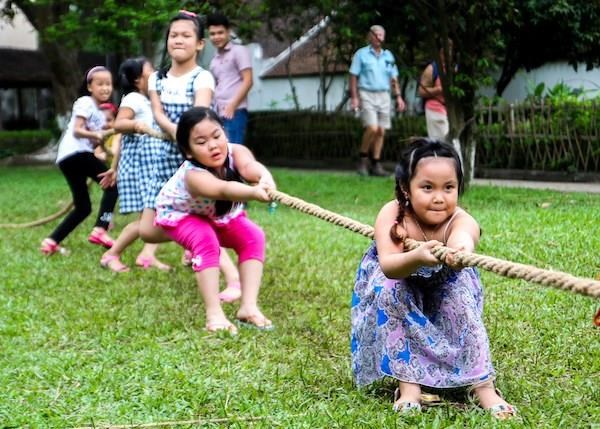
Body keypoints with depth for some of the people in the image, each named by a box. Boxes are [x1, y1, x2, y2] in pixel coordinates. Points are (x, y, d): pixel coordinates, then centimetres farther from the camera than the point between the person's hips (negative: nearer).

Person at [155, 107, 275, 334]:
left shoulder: (235, 152, -31)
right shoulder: (193, 175, -44)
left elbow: (250, 166, -54)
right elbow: (224, 190, -64)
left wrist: (265, 179, -78)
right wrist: (254, 192, -84)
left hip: (220, 214, 5)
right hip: (180, 214, -5)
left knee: (253, 237, -16)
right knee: (206, 241, -32)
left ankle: (248, 307, -14)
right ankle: (214, 313, -29)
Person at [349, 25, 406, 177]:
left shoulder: (388, 56, 14)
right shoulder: (361, 54, 1)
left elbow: (394, 79, 17)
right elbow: (353, 77, -2)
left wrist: (398, 97, 8)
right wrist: (354, 97, -11)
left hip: (384, 96, 5)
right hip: (367, 95, -5)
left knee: (381, 131, 2)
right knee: (372, 128, -19)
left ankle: (376, 165, 8)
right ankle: (363, 159, -1)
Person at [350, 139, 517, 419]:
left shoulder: (461, 221, -33)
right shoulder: (392, 215, -32)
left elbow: (462, 239, -58)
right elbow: (388, 267, -46)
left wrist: (460, 252, -83)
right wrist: (417, 257, -68)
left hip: (443, 292, 1)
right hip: (399, 294, 0)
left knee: (460, 291, -27)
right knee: (390, 290, -29)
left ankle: (482, 385, -21)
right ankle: (408, 383, -25)